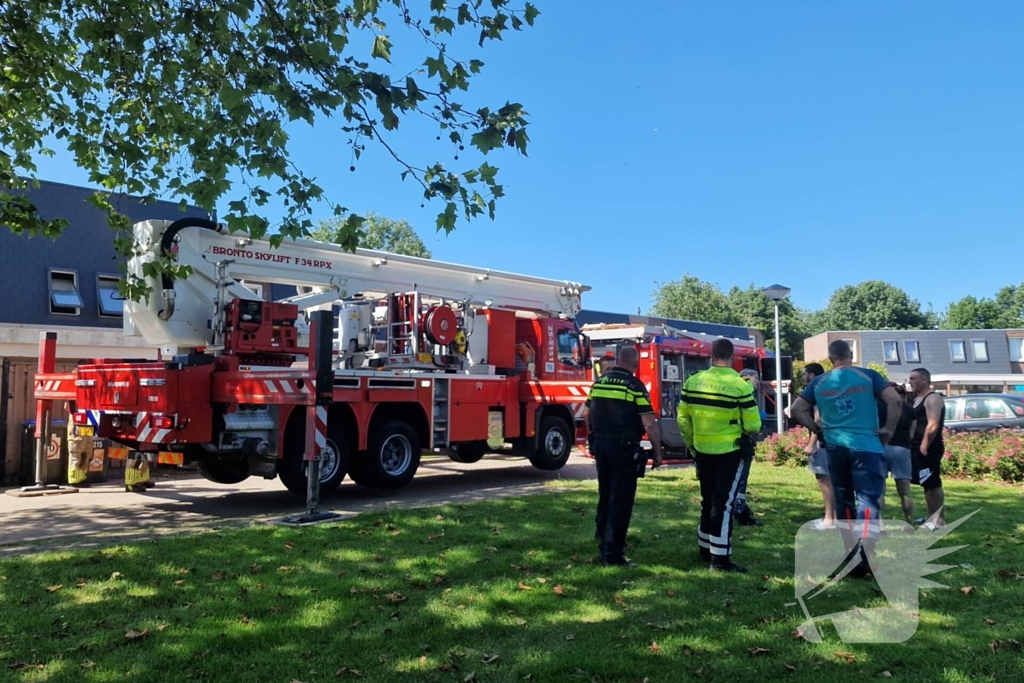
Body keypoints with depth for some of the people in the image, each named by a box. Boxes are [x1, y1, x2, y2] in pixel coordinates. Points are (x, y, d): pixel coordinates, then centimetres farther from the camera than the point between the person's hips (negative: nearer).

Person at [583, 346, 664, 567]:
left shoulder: (599, 382, 7)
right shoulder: (635, 386, -11)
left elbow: (586, 414, 16)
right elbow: (649, 424, -14)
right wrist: (657, 452, -5)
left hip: (600, 445, 6)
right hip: (624, 448, -6)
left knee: (605, 496, 20)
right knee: (621, 500, 0)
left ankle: (604, 542, 31)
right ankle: (612, 553, 0)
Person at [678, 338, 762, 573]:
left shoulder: (692, 381, -1)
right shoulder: (740, 385, -13)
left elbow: (683, 419, 5)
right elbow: (753, 425, -10)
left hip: (702, 451, 4)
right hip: (730, 452, -4)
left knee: (708, 500, 19)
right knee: (723, 503, 1)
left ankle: (705, 548, 30)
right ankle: (720, 558, 3)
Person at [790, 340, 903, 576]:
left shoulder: (820, 382, 6)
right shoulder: (868, 376, -1)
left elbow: (797, 408, 6)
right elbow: (895, 400, -11)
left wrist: (816, 428, 12)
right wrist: (888, 429, -2)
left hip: (835, 446, 3)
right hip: (866, 445, -3)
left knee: (843, 499, 14)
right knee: (868, 499, -4)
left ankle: (850, 552, 21)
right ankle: (861, 554, -20)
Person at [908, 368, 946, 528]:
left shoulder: (932, 399, -11)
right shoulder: (917, 399, 19)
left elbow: (933, 425, -20)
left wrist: (924, 447, -23)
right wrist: (914, 446, 13)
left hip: (929, 449, -10)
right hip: (917, 448, 10)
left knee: (934, 484, -8)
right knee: (927, 484, 13)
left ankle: (939, 520, -5)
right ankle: (931, 518, 19)